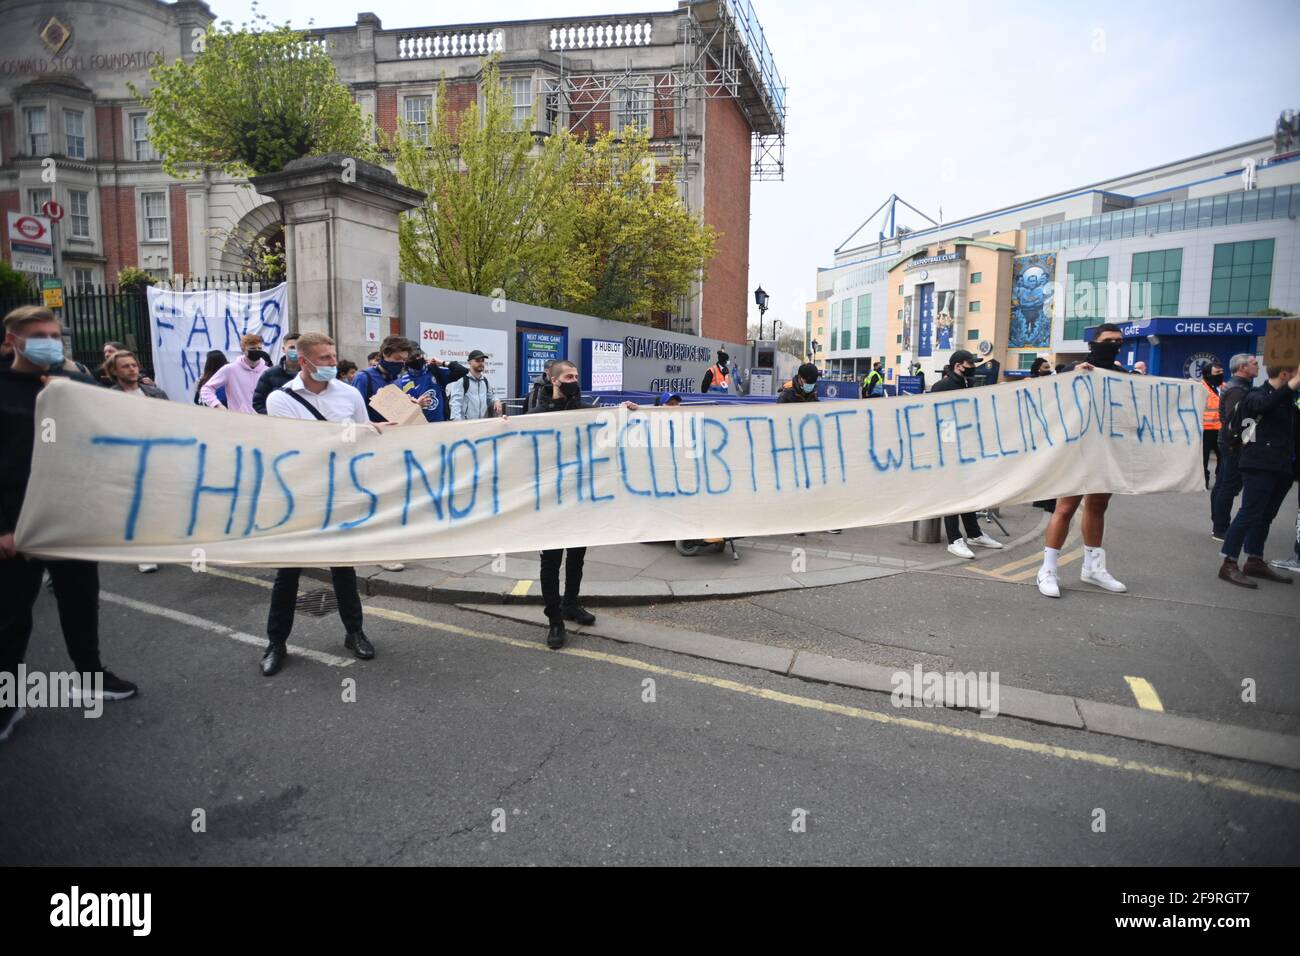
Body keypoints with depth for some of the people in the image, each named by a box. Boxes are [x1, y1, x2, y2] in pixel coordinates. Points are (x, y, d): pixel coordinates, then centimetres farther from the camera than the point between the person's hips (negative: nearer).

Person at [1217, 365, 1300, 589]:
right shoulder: (1257, 395, -7)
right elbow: (1265, 405, -32)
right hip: (1260, 466, -8)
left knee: (1265, 516, 12)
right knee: (1249, 514, -10)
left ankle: (1255, 561, 21)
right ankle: (1228, 564, -8)